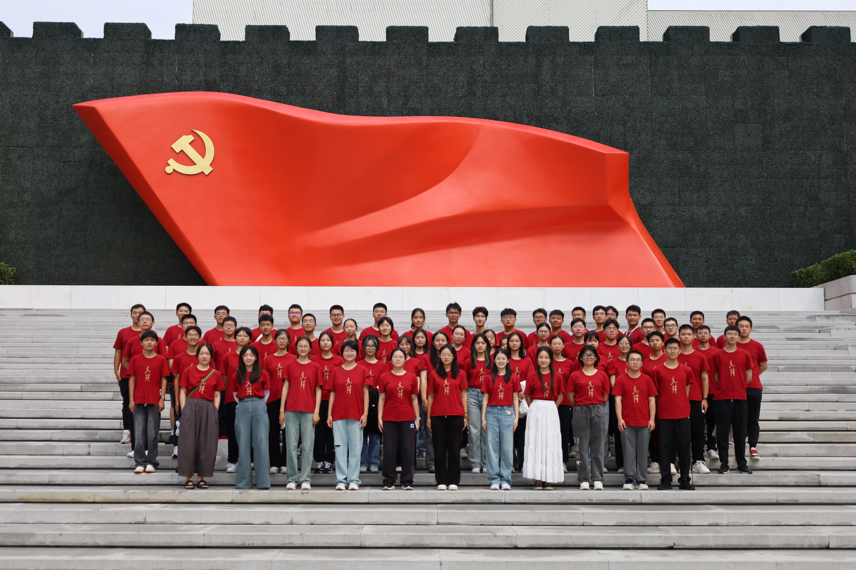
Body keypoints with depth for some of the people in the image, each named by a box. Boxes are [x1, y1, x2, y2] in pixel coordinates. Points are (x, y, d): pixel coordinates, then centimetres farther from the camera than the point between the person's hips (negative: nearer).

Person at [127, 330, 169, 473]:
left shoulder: (161, 359, 2)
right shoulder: (135, 359, 5)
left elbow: (164, 380, 2)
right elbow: (131, 379, 5)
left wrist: (162, 399, -4)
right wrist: (131, 400, 0)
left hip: (154, 401, -1)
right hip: (139, 401, 1)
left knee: (152, 434, 3)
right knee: (139, 434, 3)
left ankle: (151, 462, 12)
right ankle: (139, 463, 11)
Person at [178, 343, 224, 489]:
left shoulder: (216, 374, 8)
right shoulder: (188, 371, 5)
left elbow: (217, 396, 9)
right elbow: (182, 392, 4)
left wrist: (214, 412, -1)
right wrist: (184, 411, -5)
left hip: (209, 410, 1)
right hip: (190, 407, -1)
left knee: (206, 444, 2)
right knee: (188, 443, -2)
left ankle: (201, 477, 13)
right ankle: (189, 478, 7)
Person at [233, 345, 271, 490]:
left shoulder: (263, 374, 7)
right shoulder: (237, 375, 13)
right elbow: (236, 394, 19)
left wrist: (259, 405, 9)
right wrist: (243, 404, 8)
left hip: (258, 406, -2)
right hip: (242, 408, 2)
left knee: (261, 443, -5)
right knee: (243, 445, 2)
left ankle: (263, 481, -2)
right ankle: (243, 482, 8)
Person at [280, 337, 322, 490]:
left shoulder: (315, 367, 7)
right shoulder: (290, 365, 8)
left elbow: (318, 390, 6)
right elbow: (285, 387, 7)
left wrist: (316, 411, -2)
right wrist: (281, 410, 2)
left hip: (309, 411, 0)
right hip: (291, 410, 1)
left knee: (308, 446, 0)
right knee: (291, 446, 1)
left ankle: (305, 480, 7)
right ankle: (292, 479, 9)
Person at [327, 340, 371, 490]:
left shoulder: (362, 371, 5)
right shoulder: (336, 371, 8)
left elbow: (365, 393, 3)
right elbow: (332, 393, 8)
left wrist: (365, 413, -5)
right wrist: (329, 414, 2)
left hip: (356, 414, -1)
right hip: (338, 414, 1)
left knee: (355, 448, 1)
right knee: (340, 448, 3)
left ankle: (353, 480, 9)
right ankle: (341, 480, 10)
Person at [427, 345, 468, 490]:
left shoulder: (460, 374, 7)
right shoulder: (434, 374, 7)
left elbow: (463, 395, 7)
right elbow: (430, 396, 7)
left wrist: (465, 415, 2)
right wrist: (428, 417, 4)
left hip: (456, 415, 0)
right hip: (438, 415, 0)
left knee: (454, 448, 3)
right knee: (439, 448, 3)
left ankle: (453, 481, 11)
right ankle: (441, 481, 10)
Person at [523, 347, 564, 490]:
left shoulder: (557, 377, 3)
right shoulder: (532, 376, 0)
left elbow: (560, 396, 11)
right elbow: (527, 396, 7)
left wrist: (552, 408, 5)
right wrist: (535, 408, 2)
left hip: (551, 411, 1)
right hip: (536, 410, -1)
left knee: (551, 443, 2)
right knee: (535, 443, -1)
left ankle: (548, 479, 10)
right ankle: (538, 479, 5)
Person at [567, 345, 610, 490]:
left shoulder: (602, 375, 7)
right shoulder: (575, 376, 4)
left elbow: (606, 395, 9)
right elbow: (570, 395, 4)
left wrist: (598, 408, 6)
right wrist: (579, 408, 4)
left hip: (598, 411, 1)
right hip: (580, 411, -1)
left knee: (598, 446, 3)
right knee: (582, 446, 2)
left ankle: (598, 479, 10)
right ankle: (583, 480, 7)